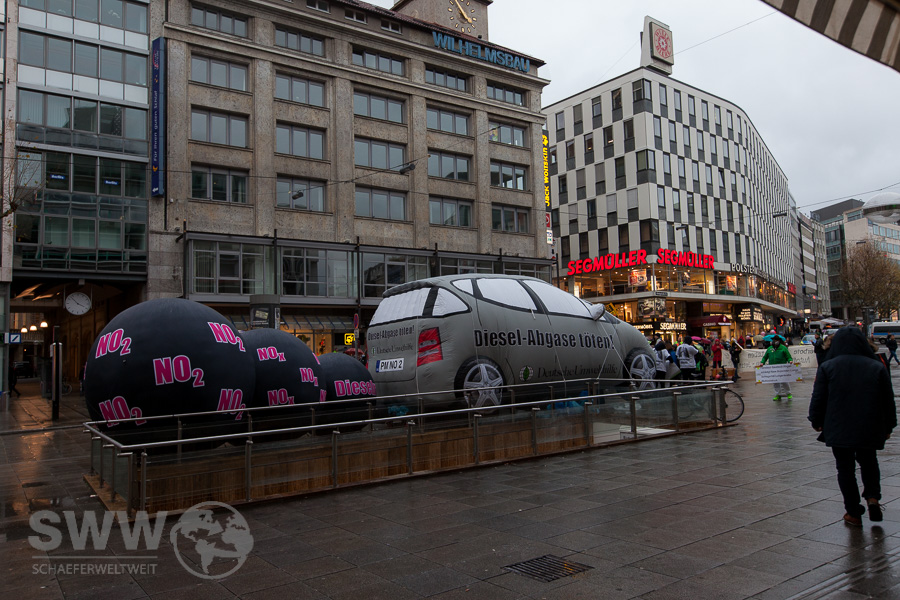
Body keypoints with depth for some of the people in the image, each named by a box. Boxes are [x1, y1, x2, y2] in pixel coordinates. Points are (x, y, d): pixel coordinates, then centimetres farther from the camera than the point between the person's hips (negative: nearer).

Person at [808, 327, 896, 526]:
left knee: (845, 468, 9)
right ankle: (872, 497, 3)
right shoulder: (877, 367, -2)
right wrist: (888, 426, 17)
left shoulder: (827, 367, -6)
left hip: (838, 430, -1)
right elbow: (888, 401, 5)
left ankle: (853, 512, 11)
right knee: (869, 463, 23)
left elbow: (818, 398, -3)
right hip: (869, 429, 2)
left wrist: (816, 421, 11)